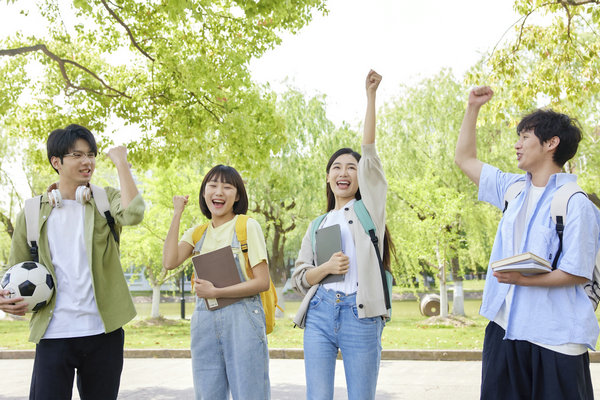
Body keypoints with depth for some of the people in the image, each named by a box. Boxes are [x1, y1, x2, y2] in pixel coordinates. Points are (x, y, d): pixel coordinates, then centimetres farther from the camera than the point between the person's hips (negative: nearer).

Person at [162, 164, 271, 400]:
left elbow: (262, 282, -6)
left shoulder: (247, 226, -1)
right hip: (204, 320, 4)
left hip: (242, 319, -4)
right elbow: (169, 262, -6)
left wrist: (216, 292, -14)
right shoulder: (197, 233, 13)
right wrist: (177, 214, 1)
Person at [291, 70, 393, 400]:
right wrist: (326, 267, -8)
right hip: (319, 313, 3)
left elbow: (370, 152, 1)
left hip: (360, 314, -2)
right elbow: (299, 277, 14)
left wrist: (371, 95, -4)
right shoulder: (317, 225, 19)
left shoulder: (369, 208, 11)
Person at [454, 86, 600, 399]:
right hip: (504, 327, 7)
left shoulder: (575, 203, -11)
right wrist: (472, 107, 16)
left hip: (555, 338, -6)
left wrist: (525, 279, -24)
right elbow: (465, 159, 20)